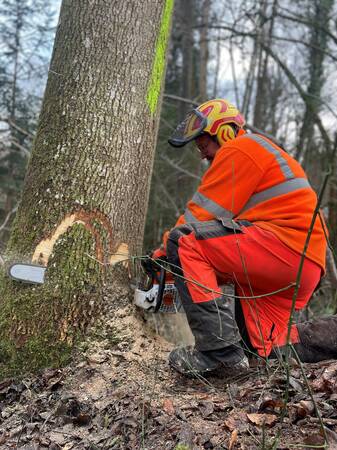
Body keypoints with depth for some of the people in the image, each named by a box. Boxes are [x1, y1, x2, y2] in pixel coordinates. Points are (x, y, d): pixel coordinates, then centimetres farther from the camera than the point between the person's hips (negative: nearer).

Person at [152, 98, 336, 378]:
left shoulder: (240, 148, -1)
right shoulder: (260, 155, 31)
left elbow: (203, 214, -7)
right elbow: (219, 223, 22)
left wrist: (165, 251, 5)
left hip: (284, 245, -11)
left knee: (184, 242, -17)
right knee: (258, 347, 15)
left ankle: (220, 351, -24)